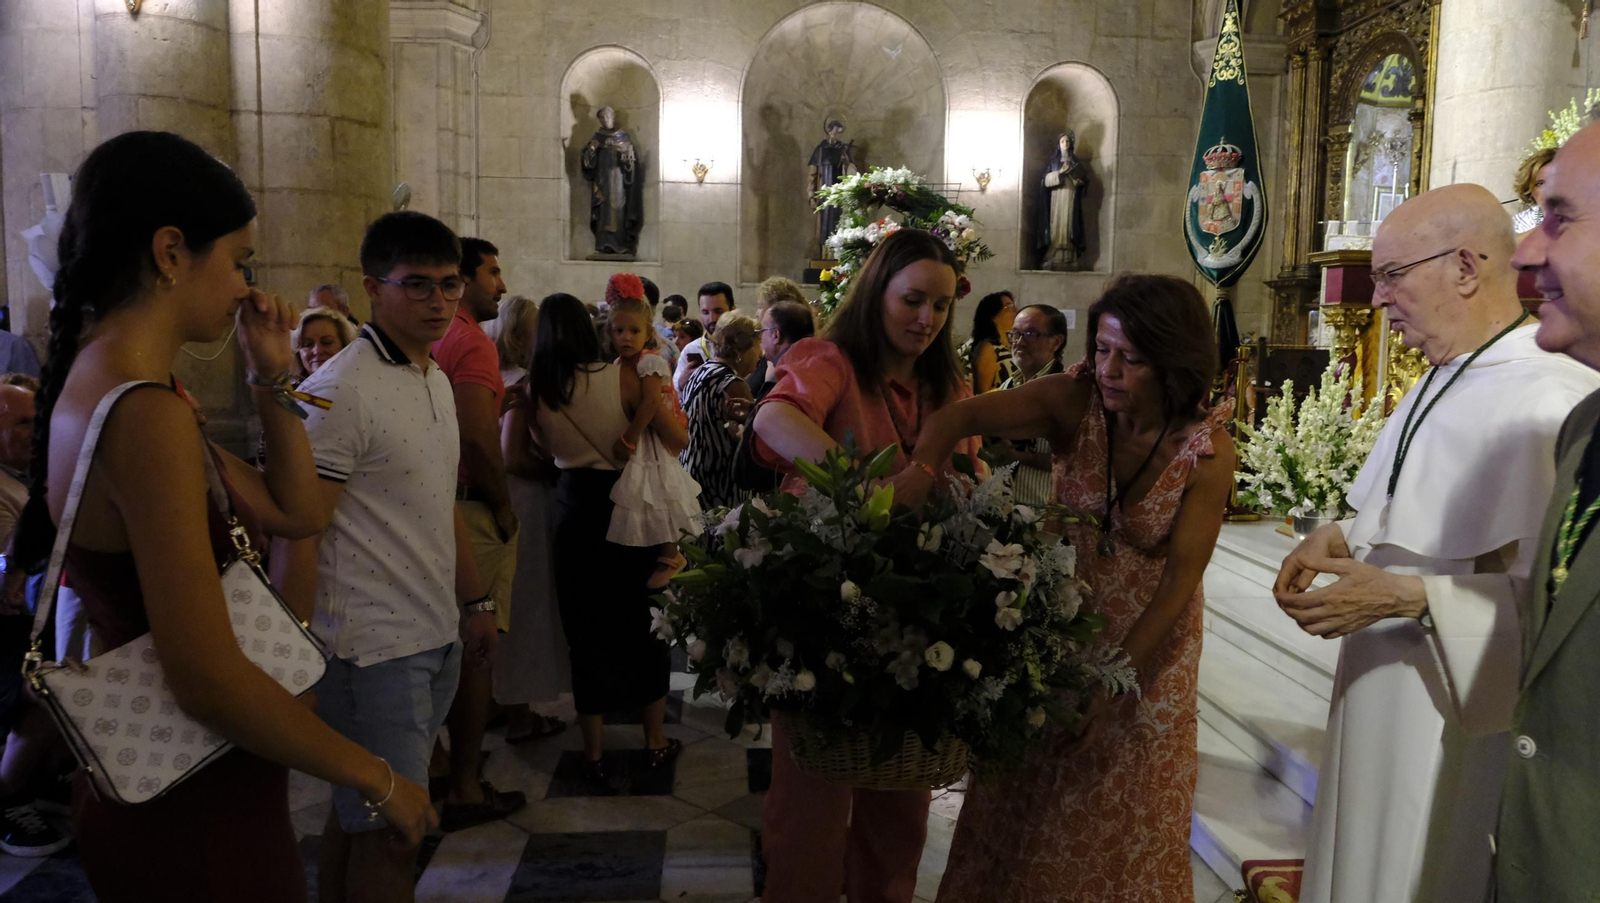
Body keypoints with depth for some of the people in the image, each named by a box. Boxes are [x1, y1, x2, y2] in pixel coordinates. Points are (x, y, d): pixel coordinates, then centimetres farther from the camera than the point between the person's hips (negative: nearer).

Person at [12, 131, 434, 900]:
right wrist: (379, 780, -18)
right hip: (197, 818, -9)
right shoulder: (147, 415, -25)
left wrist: (272, 377, 5)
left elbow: (296, 513, 10)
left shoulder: (103, 391, 6)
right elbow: (208, 678, -27)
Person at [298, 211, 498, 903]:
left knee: (357, 814, 18)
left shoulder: (437, 380, 13)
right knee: (392, 832, 0)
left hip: (437, 638, 8)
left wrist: (475, 603, 21)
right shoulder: (340, 392, -15)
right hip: (374, 649, -8)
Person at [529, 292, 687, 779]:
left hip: (574, 506, 2)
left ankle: (594, 751, 19)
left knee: (586, 626, 12)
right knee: (644, 621, 14)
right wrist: (657, 389, 3)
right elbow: (677, 438, -12)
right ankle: (655, 742, 24)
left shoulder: (536, 388, -4)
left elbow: (545, 448, 8)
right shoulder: (623, 377, -13)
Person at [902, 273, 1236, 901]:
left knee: (1126, 819, 14)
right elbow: (960, 417, -27)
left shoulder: (1208, 449, -20)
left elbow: (1180, 578, -20)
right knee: (1028, 809, 11)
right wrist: (921, 468, -48)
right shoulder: (1076, 401, -17)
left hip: (1149, 641, -1)